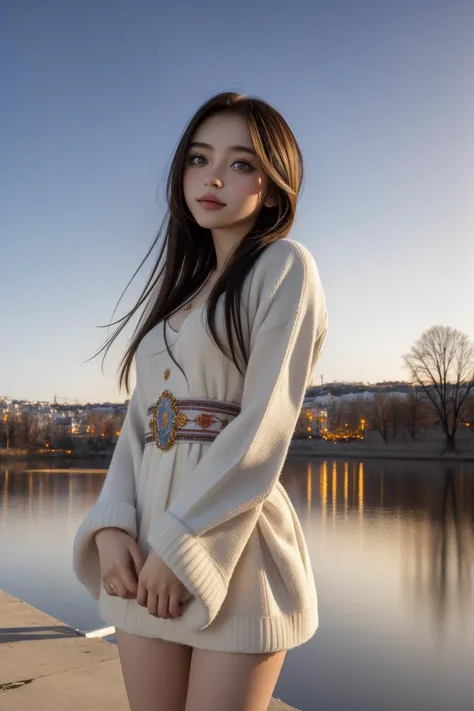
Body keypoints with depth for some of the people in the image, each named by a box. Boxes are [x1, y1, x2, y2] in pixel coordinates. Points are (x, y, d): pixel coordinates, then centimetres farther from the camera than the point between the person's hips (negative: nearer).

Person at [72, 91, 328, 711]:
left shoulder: (284, 266, -3)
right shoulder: (176, 287, 16)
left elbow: (266, 427, -13)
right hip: (145, 549, 6)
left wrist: (180, 545, -14)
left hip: (233, 544, -6)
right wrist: (111, 527, -5)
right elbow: (140, 421, 9)